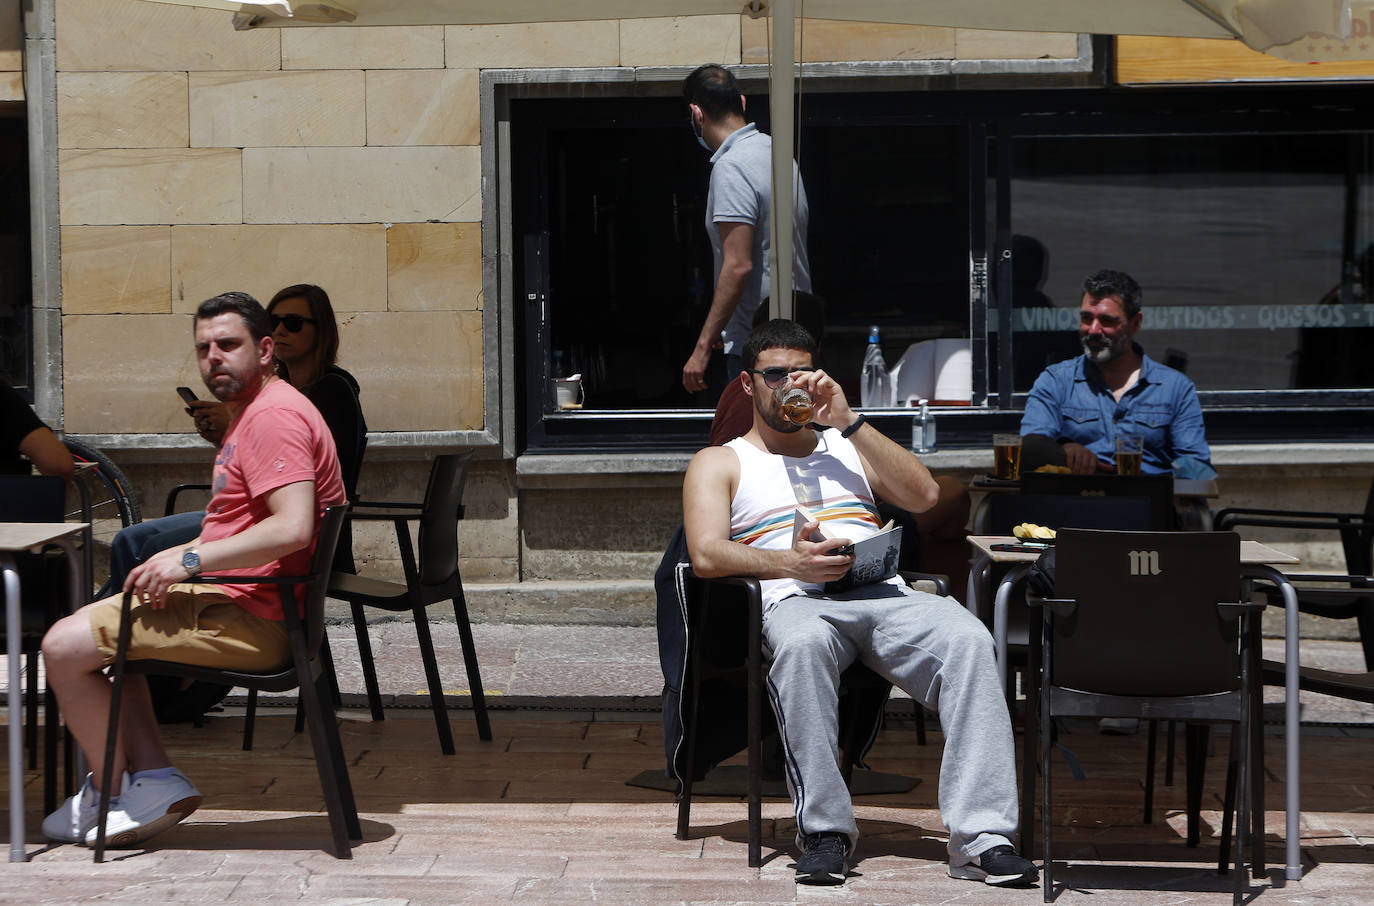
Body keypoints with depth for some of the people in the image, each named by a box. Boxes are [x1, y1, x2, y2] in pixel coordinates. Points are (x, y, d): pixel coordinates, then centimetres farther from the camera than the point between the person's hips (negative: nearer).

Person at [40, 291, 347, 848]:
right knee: (105, 628, 27)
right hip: (232, 599, 12)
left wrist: (191, 559, -22)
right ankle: (152, 777, 12)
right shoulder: (253, 410, 19)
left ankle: (115, 795, 6)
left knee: (65, 647, -12)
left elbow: (292, 527, -29)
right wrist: (180, 556, 13)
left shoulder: (273, 415, -17)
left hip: (252, 619, -12)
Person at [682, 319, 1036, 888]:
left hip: (885, 594, 3)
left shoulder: (847, 447, 33)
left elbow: (923, 496, 13)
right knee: (802, 646, -41)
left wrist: (848, 420, 7)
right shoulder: (721, 463, 22)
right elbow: (706, 554, 2)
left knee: (969, 640, -30)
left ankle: (980, 837, -35)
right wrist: (790, 562, -16)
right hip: (797, 600, -3)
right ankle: (824, 829, -34)